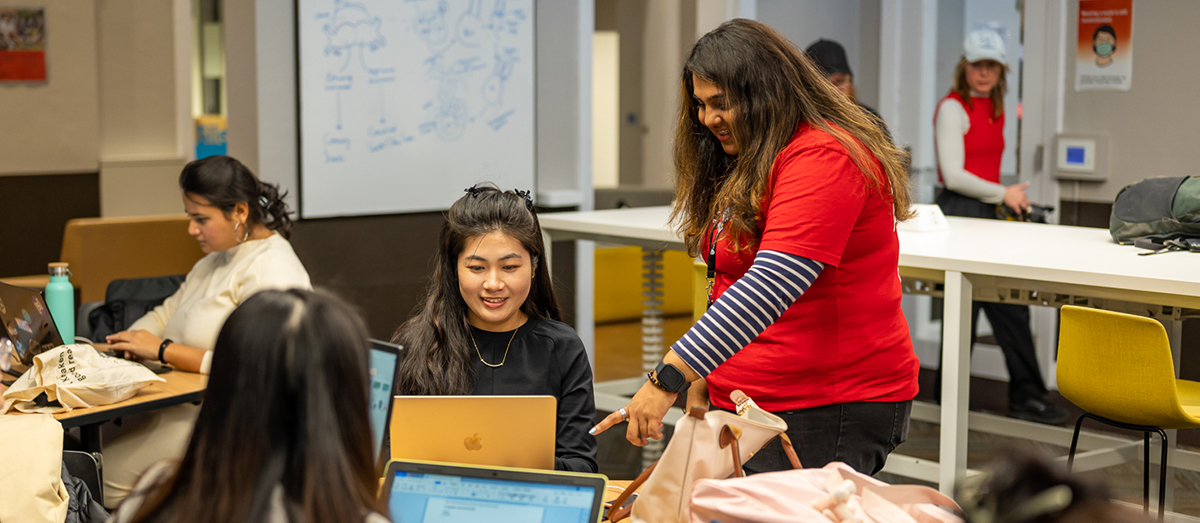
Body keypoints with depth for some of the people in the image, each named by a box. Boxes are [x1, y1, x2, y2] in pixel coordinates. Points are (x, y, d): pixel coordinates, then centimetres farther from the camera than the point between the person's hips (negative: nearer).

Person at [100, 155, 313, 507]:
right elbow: (168, 312, 26)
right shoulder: (218, 258, 17)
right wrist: (131, 340, 2)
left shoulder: (272, 273, -16)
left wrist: (163, 350, -18)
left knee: (109, 472, -19)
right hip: (184, 403, 10)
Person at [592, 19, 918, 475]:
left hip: (831, 411, -9)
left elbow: (771, 286, -27)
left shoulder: (824, 158, -16)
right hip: (747, 404, 9)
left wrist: (669, 377, -30)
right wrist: (704, 379, 15)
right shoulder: (743, 164, 15)